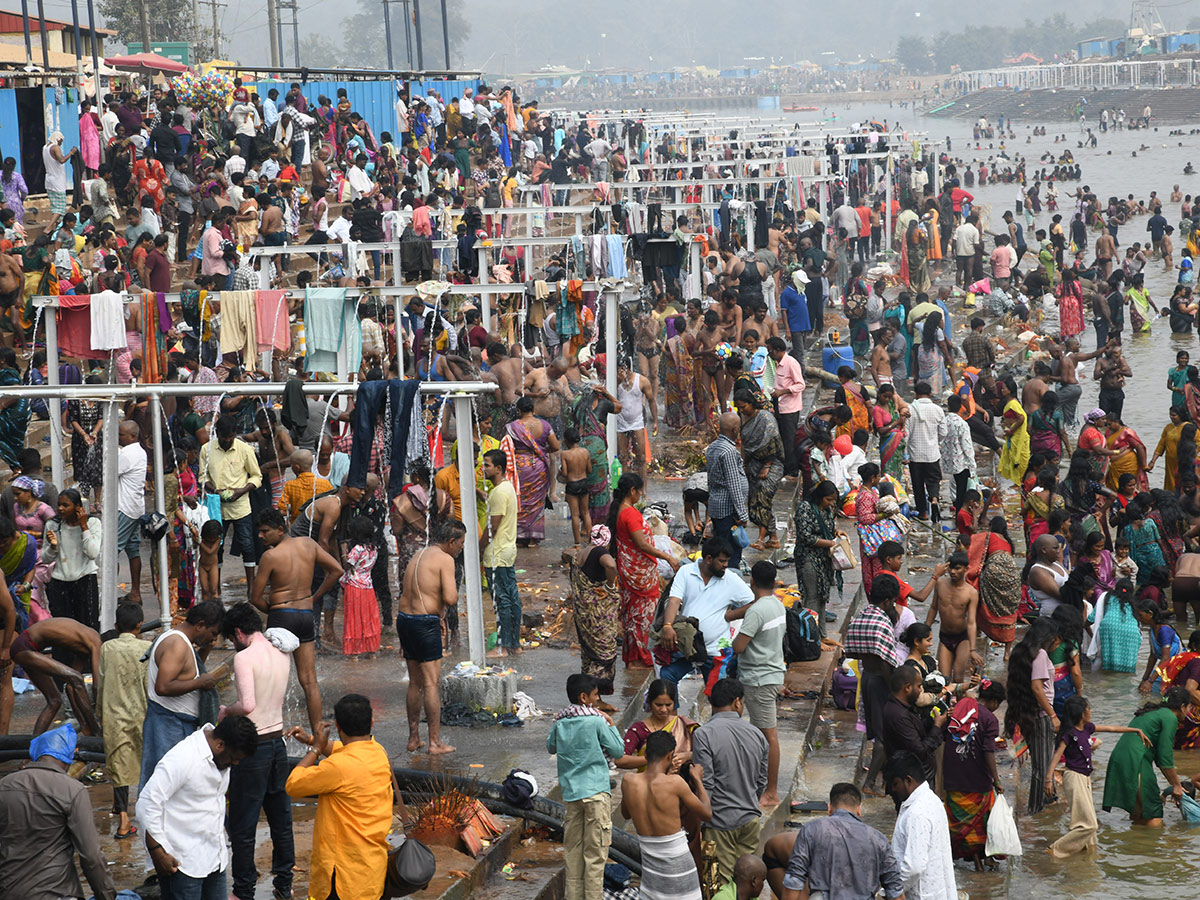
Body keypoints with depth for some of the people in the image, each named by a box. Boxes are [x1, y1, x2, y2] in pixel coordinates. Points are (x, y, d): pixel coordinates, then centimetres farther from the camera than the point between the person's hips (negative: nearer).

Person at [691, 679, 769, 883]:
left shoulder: (703, 734, -14)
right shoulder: (756, 734, 3)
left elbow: (705, 785, -17)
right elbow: (762, 783, 11)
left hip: (721, 822, -5)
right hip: (751, 819, 5)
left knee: (722, 884, 0)